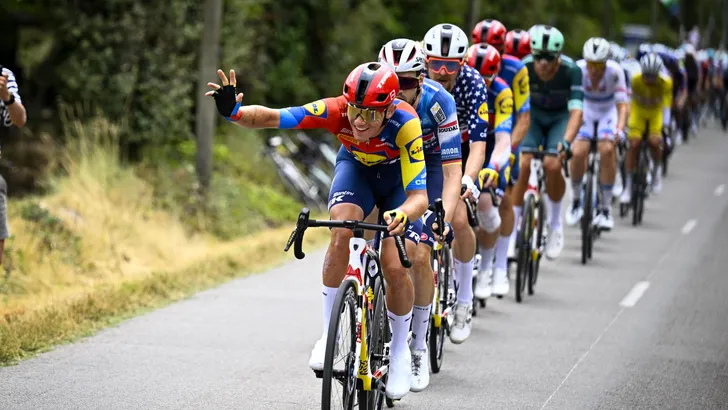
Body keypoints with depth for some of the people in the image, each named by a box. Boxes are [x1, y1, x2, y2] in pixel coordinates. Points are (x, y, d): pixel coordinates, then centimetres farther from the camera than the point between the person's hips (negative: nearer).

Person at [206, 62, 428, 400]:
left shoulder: (405, 123, -39)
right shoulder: (336, 110, -34)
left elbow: (419, 195, -42)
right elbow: (269, 118, -41)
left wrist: (402, 214, -65)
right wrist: (233, 111, -62)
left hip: (399, 175, -1)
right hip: (355, 166, 1)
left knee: (395, 267, -15)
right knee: (341, 231, -28)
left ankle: (400, 352, 10)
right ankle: (330, 335, -14)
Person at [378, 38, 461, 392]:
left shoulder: (438, 102, -33)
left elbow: (452, 172, -33)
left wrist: (444, 217, -48)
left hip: (428, 166, -2)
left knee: (419, 255, -16)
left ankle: (418, 349, -3)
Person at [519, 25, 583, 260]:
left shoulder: (571, 70, -29)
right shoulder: (524, 68, -26)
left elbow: (576, 111, -35)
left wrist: (565, 142, -51)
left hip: (560, 117, -1)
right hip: (533, 114, 1)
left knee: (552, 165, -24)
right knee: (523, 164, -21)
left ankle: (555, 223, -1)